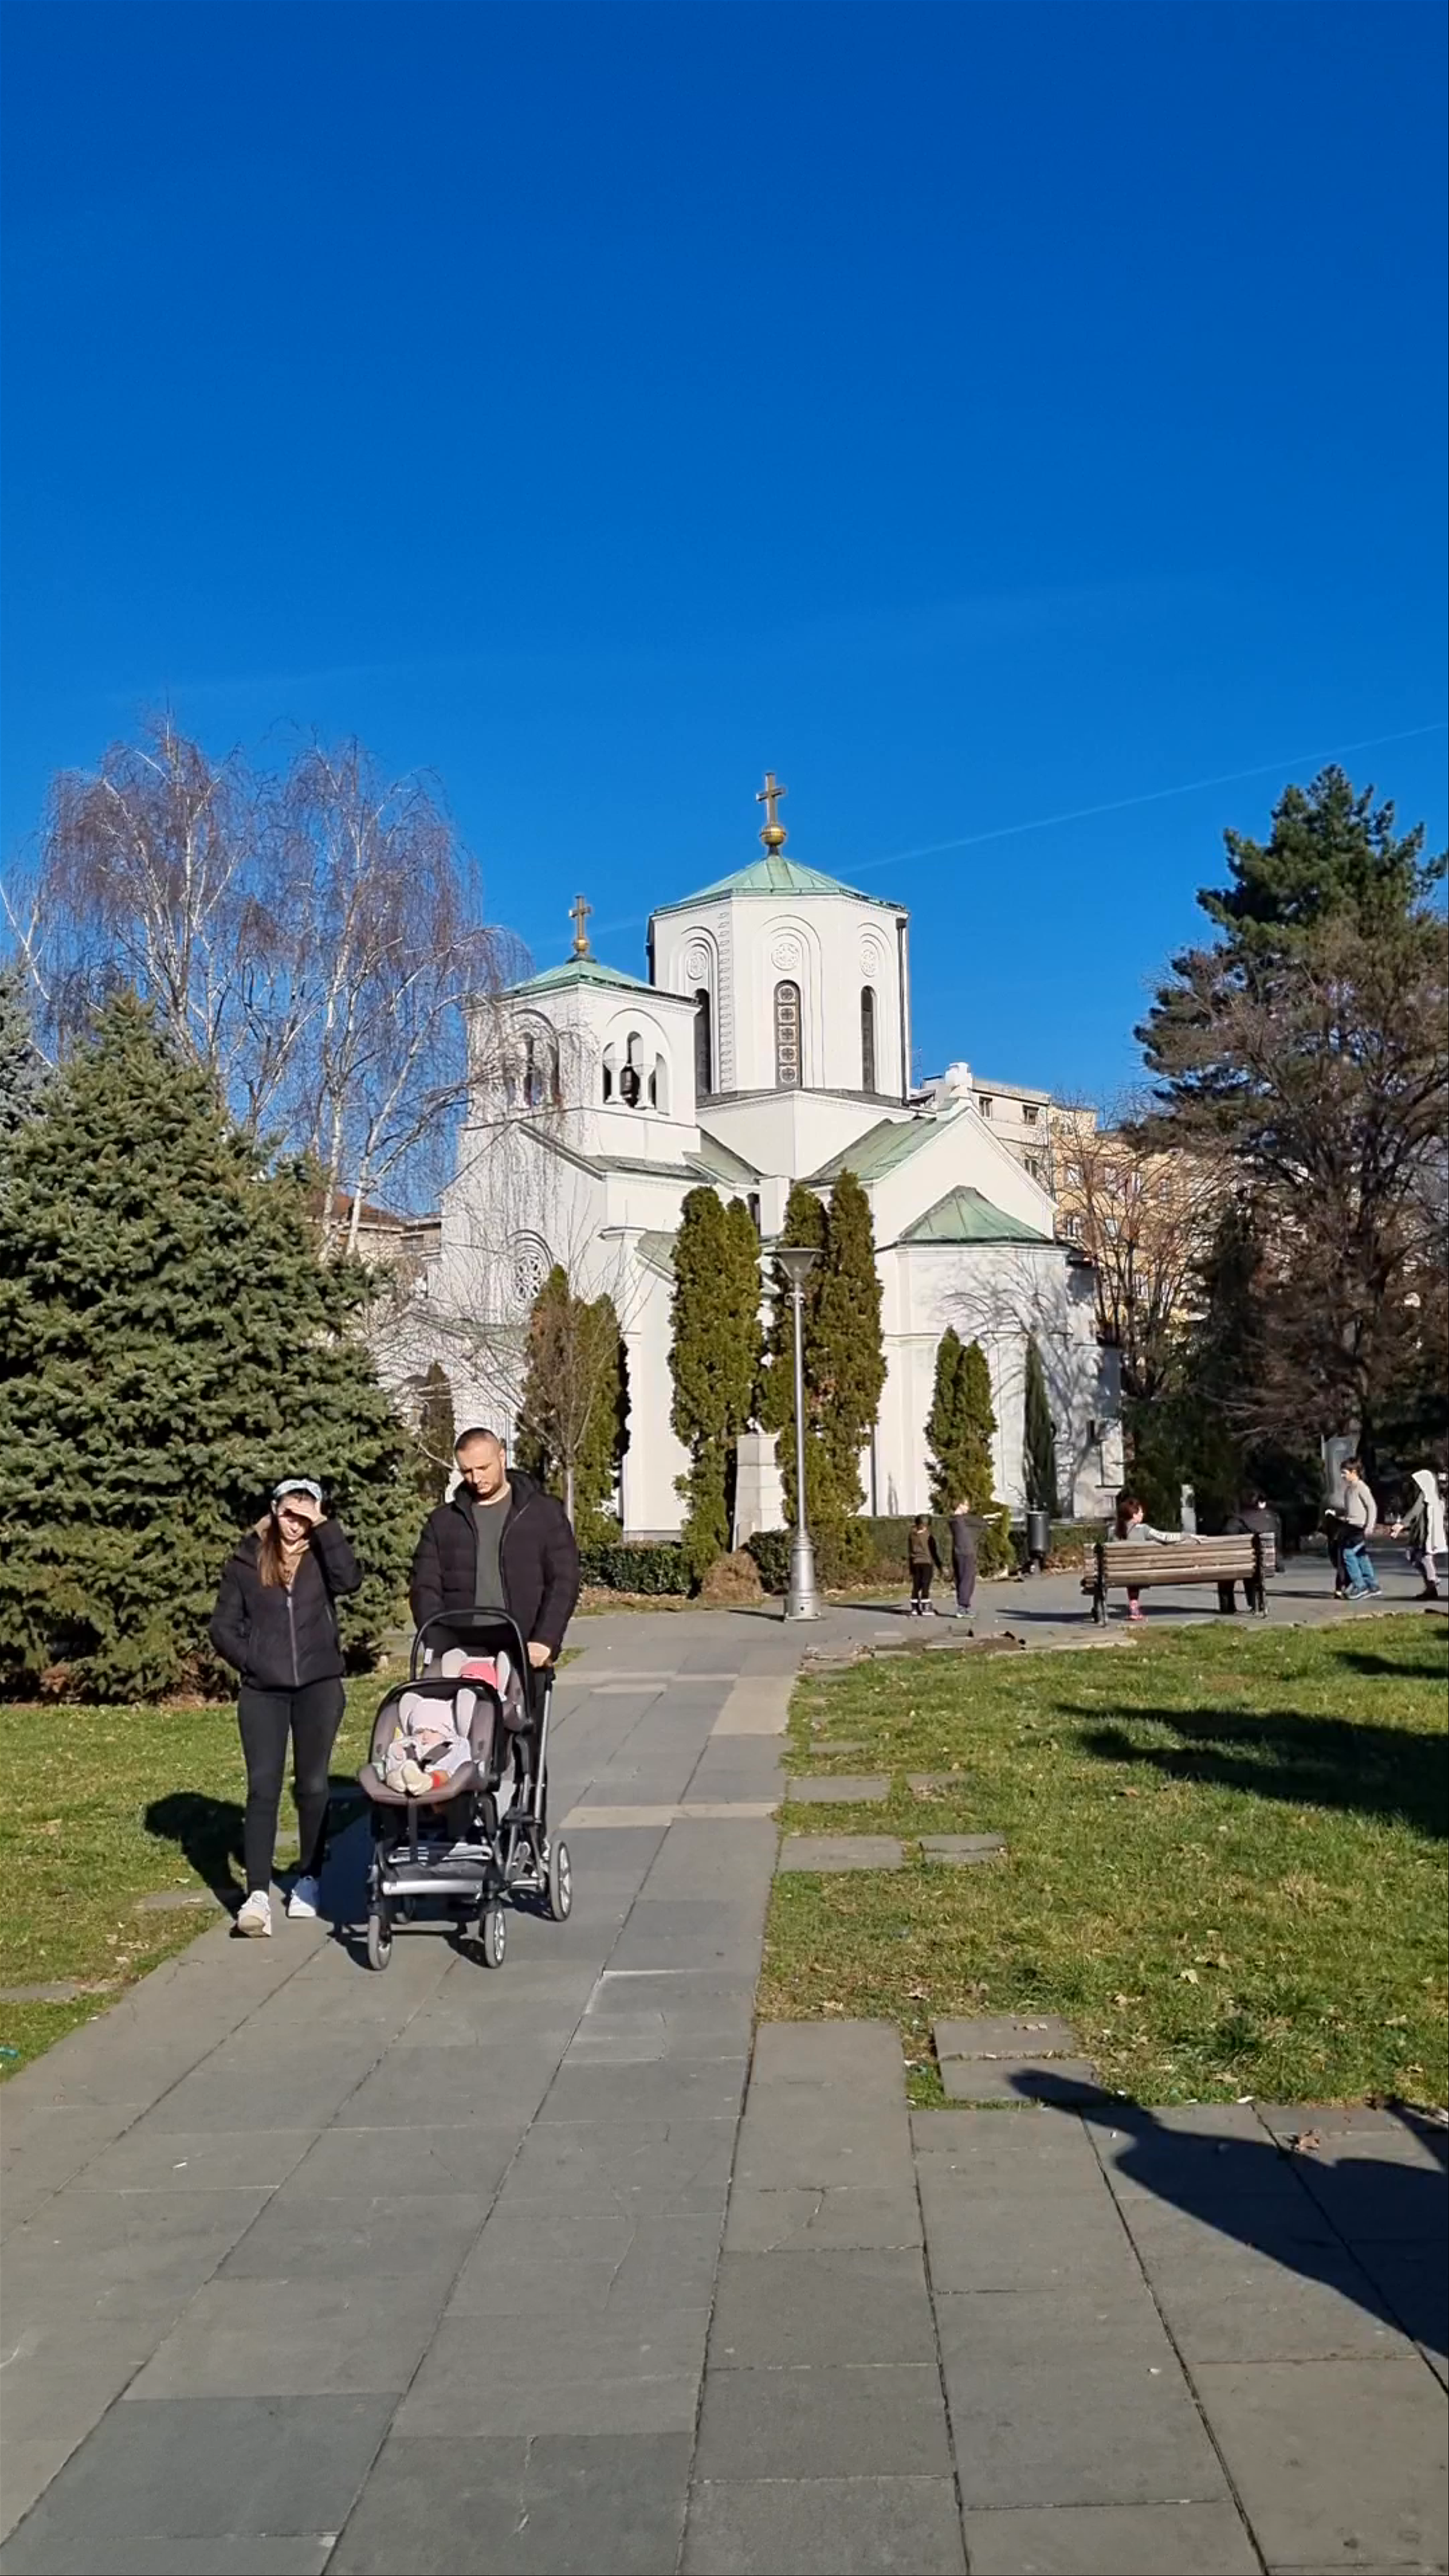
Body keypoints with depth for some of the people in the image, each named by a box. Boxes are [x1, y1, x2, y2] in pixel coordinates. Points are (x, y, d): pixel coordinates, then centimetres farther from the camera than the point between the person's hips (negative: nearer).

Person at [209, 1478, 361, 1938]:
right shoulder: (248, 1560, 4)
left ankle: (309, 1880, 21)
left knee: (312, 1786, 7)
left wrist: (325, 1527, -16)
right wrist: (250, 1662, -4)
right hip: (262, 1690, 0)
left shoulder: (322, 1555, 4)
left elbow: (348, 1581, -18)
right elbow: (223, 1626, 7)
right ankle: (257, 1895, -13)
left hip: (319, 1686, 1)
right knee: (263, 1788, -8)